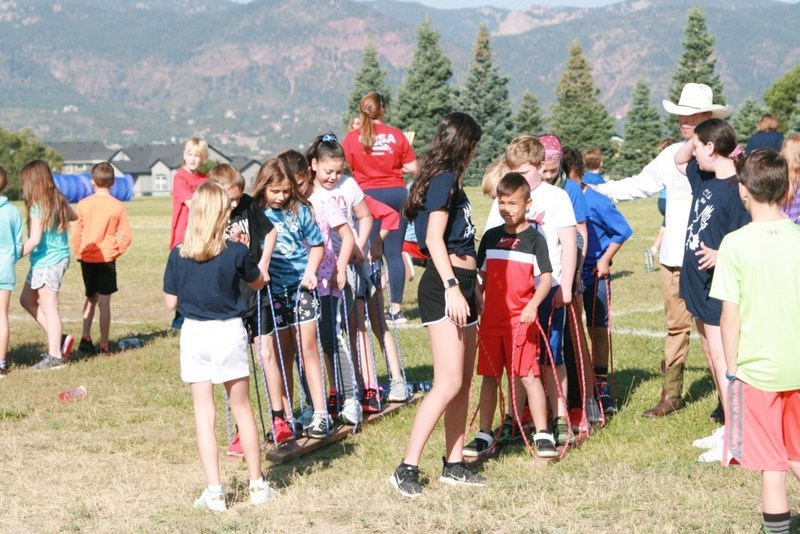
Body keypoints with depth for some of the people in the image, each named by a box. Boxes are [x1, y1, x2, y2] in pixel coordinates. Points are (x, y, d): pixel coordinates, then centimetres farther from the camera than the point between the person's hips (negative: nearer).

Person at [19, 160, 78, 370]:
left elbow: (34, 240, -24)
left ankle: (55, 356, 2)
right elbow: (74, 216, 26)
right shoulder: (58, 200, 6)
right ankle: (58, 339, 16)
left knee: (48, 307, -2)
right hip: (60, 257, 9)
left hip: (46, 261, -9)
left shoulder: (38, 206, -18)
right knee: (27, 300, 18)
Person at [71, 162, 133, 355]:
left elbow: (76, 234, 1)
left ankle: (85, 337, 9)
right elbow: (126, 237, -7)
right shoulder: (117, 206, -7)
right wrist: (116, 251, 8)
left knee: (91, 298, 19)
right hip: (107, 259, -2)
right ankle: (104, 345, 2)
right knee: (104, 301, 1)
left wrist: (78, 253, 15)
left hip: (87, 258, 2)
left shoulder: (83, 204, -3)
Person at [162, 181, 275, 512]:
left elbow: (170, 303, -1)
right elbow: (257, 283, 8)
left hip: (194, 335, 0)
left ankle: (214, 492, 2)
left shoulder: (178, 256, -8)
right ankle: (257, 485, 19)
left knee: (204, 414, 4)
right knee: (242, 410, 12)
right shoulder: (236, 252, -10)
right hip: (229, 333, 0)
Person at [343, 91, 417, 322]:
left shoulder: (353, 137, -3)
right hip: (396, 195, 2)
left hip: (368, 196, -2)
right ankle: (396, 307, 9)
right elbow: (412, 167, 2)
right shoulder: (397, 135, 1)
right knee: (394, 253, 6)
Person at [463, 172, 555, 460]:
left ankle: (543, 436, -4)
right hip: (491, 318, 5)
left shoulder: (534, 239, -3)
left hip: (521, 320, -5)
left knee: (529, 375, -7)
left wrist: (533, 305, -21)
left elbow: (546, 279, -7)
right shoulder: (490, 237, 11)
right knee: (489, 377, 9)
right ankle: (484, 436, 16)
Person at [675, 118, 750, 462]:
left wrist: (721, 256, -36)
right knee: (711, 354, 15)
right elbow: (678, 161, 26)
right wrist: (694, 138, 8)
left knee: (720, 356, -8)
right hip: (698, 281, 10)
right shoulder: (704, 178, 7)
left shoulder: (736, 191, -20)